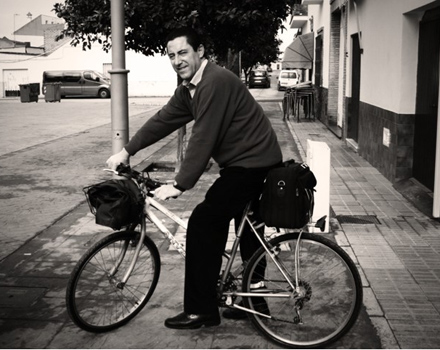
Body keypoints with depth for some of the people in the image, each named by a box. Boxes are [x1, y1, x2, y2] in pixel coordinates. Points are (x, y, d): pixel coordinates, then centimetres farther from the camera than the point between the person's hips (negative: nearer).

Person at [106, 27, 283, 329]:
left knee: (203, 223, -11)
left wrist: (179, 185, -25)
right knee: (247, 230, 21)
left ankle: (201, 311, -2)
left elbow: (203, 138, -26)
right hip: (251, 160, 11)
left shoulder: (216, 82, -22)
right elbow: (163, 120, 11)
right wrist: (127, 151, 6)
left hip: (252, 164, -11)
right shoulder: (189, 90, 9)